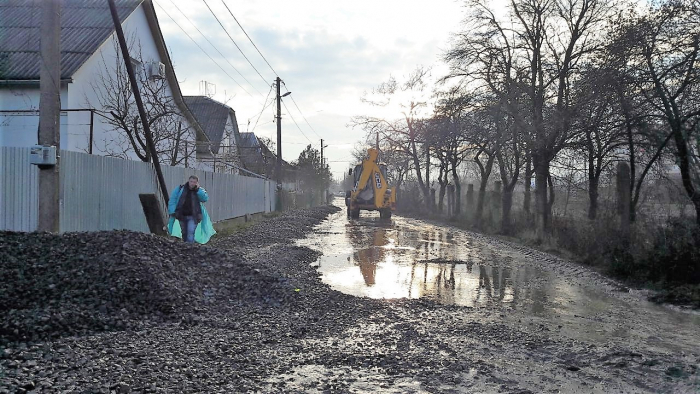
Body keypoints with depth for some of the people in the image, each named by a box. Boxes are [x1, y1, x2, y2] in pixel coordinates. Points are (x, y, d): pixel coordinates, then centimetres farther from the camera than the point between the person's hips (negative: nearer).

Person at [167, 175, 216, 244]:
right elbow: (172, 199, 1)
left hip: (193, 216, -2)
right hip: (182, 216, 2)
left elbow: (205, 198, -17)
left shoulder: (199, 191, 0)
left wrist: (197, 190, -20)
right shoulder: (180, 188, -1)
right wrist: (173, 211, -7)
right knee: (184, 233, 10)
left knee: (191, 232, -17)